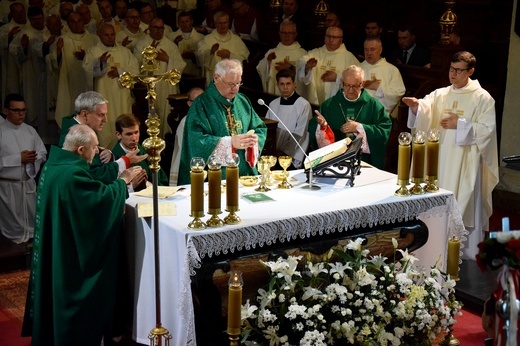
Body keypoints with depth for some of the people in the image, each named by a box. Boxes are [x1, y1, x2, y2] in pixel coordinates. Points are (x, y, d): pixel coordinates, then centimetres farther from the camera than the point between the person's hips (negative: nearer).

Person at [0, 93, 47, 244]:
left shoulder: (30, 131, 5)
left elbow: (43, 154, 9)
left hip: (29, 184, 5)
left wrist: (31, 158, -12)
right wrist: (19, 159, -18)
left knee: (32, 222, 14)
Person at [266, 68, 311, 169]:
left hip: (291, 157, -4)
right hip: (272, 153, 4)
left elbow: (299, 135, -7)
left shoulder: (304, 105, -2)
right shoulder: (273, 104, 16)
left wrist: (283, 152, -13)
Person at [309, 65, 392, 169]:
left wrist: (359, 128, -9)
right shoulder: (329, 105, 12)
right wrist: (322, 126, -14)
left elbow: (385, 130, -1)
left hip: (365, 160, -1)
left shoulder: (373, 105, 8)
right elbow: (312, 128, 7)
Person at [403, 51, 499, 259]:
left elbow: (487, 129, -8)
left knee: (464, 208, -2)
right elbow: (425, 109, -8)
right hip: (441, 160, 5)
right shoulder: (441, 95, 9)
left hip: (466, 163, -4)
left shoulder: (482, 98, -3)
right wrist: (416, 105, -30)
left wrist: (460, 124, -15)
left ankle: (468, 257, 8)